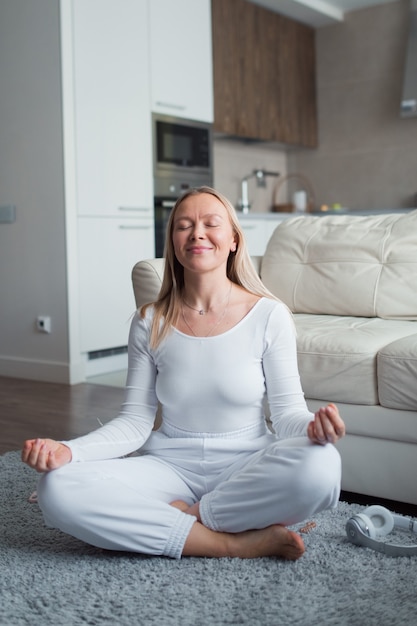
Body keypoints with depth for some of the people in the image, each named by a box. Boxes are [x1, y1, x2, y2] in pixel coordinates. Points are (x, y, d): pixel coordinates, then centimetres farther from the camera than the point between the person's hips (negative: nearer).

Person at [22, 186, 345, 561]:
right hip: (171, 465, 2)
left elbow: (287, 411, -4)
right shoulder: (151, 322, 1)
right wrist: (67, 450, -17)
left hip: (246, 466, -1)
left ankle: (180, 517, -13)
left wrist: (314, 427, -29)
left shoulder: (269, 315, -4)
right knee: (58, 488, -24)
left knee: (320, 464, -34)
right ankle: (236, 542, -19)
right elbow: (135, 422, 0)